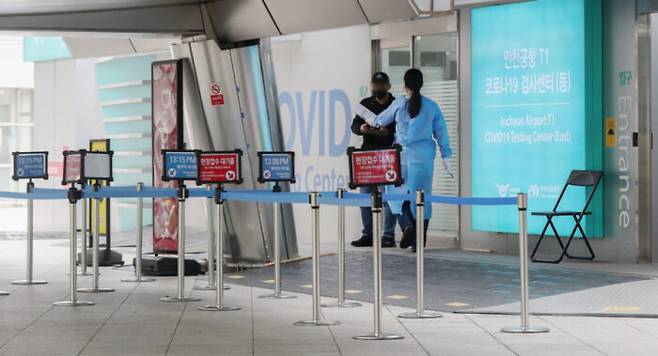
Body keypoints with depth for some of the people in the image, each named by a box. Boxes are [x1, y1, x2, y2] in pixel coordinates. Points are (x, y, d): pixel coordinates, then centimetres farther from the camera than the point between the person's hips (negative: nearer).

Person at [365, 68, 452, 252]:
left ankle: (408, 225, -14)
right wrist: (445, 157, 12)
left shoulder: (399, 104, 1)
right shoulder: (432, 106, 4)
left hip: (403, 154, -2)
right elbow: (441, 132, 6)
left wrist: (372, 122, 40)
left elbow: (383, 119, 18)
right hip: (424, 155, 2)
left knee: (397, 192, 9)